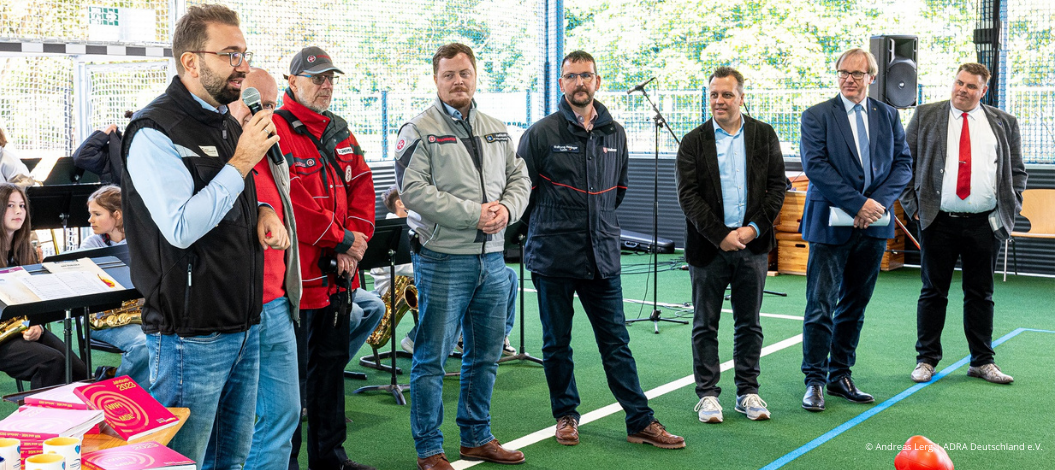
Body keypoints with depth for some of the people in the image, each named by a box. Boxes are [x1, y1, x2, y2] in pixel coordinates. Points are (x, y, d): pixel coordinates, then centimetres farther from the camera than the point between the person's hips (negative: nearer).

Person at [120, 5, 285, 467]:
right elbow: (181, 228, -23)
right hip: (191, 337, -8)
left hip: (244, 325, 8)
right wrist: (242, 162, -19)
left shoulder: (230, 125, 13)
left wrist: (264, 212, 4)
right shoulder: (154, 133, -13)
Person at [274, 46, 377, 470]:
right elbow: (293, 200, -20)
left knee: (332, 360, 17)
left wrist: (356, 239, -4)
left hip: (339, 272, 8)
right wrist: (343, 240, -14)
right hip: (296, 272, -8)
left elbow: (362, 187, 11)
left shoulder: (340, 132, 13)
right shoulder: (276, 131, -13)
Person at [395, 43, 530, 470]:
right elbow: (414, 191, -16)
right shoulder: (419, 131, -5)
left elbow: (519, 179, 16)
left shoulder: (497, 131, 15)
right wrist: (473, 214, -18)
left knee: (486, 355, 15)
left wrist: (506, 208, -7)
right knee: (432, 358, -1)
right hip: (442, 259, -6)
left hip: (491, 258, 6)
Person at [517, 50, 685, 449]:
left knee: (616, 341, 5)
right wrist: (546, 225, 9)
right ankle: (566, 415, 24)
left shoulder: (615, 133, 8)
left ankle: (640, 421, 10)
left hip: (602, 255, 3)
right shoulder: (541, 133, -5)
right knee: (556, 343, 8)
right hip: (553, 256, -2)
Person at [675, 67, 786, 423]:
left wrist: (754, 228, -9)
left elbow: (777, 185, 3)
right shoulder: (693, 142, 1)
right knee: (705, 325, 4)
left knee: (749, 323, 9)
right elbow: (688, 196, -5)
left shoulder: (764, 135, 6)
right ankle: (707, 394, 14)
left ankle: (748, 392, 20)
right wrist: (720, 235, -13)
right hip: (708, 246, -1)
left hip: (752, 244, 2)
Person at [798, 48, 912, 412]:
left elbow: (903, 164, 6)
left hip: (873, 225, 4)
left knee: (855, 305, 11)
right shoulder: (816, 116, -2)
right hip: (830, 225, -4)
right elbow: (815, 165, -12)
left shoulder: (888, 116, 11)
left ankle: (840, 376, 21)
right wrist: (858, 204, -17)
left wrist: (879, 202, -11)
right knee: (821, 306, -3)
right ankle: (815, 381, 7)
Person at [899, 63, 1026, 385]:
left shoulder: (1004, 124, 10)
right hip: (938, 222, -1)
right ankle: (927, 359, 15)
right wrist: (913, 205, -4)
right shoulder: (925, 116, 5)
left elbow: (1016, 171, 13)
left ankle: (982, 362, 19)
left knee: (981, 295, 9)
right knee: (933, 292, 5)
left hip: (985, 225, 2)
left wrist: (1010, 210, 3)